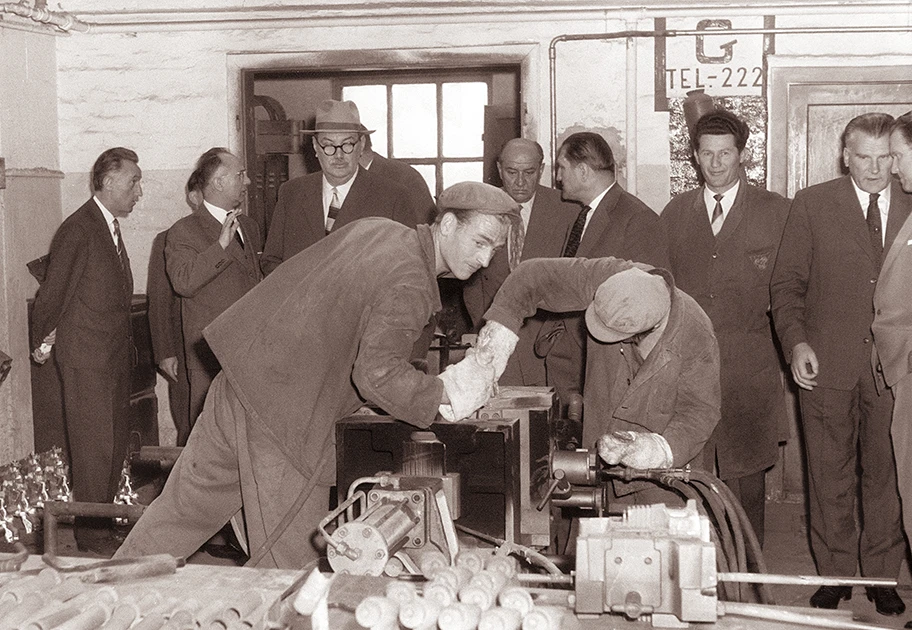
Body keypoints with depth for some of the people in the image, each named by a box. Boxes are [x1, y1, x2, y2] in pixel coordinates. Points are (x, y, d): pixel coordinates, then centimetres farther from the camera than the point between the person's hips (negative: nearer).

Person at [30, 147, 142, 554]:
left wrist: (127, 345, 14)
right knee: (94, 445, -4)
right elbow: (53, 292, -10)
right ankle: (91, 535, 6)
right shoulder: (79, 230, -14)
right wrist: (44, 344, 0)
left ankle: (105, 520, 23)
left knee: (116, 443, 12)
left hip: (115, 354, 9)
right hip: (86, 356, -9)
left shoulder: (111, 227, 14)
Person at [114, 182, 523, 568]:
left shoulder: (375, 228, 9)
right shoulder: (409, 285, -18)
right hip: (285, 416, -9)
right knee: (289, 561, 3)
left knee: (187, 505, 22)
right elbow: (376, 373, -27)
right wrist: (444, 393, -15)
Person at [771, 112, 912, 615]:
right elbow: (786, 282, 3)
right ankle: (834, 575, 21)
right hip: (828, 365, -1)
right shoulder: (812, 204, 3)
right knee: (830, 478, 7)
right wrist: (796, 343, -9)